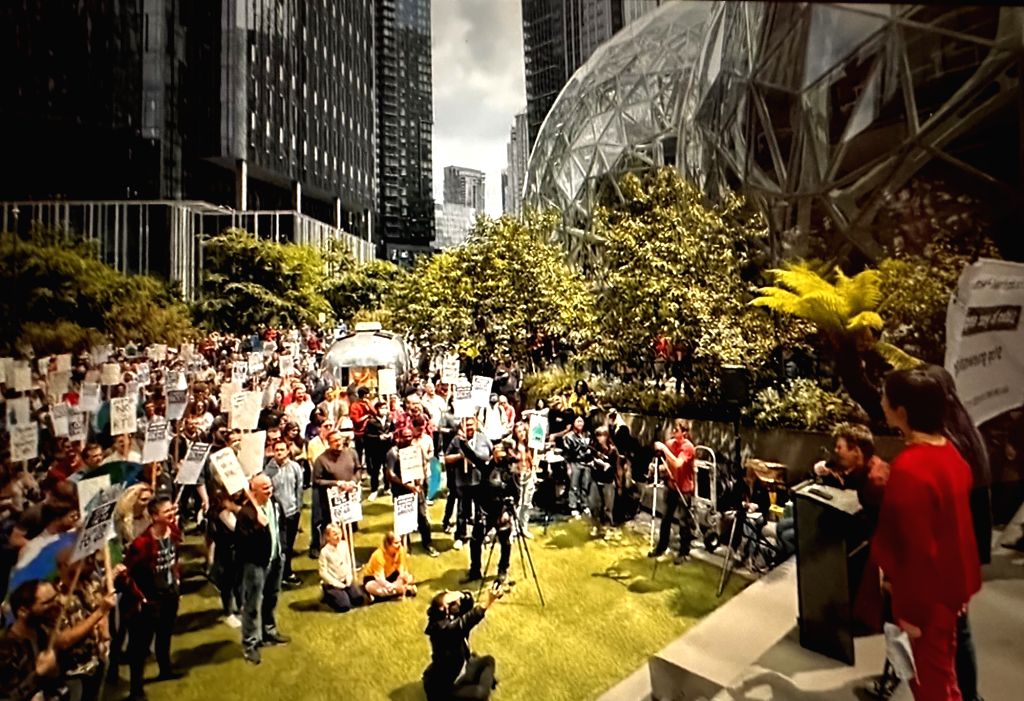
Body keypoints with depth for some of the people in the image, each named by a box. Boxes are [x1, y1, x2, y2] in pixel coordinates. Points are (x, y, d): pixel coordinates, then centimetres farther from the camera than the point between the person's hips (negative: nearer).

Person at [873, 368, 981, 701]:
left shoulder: (909, 469, -31)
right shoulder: (949, 451, -3)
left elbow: (917, 547, -26)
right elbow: (955, 524, 8)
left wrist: (910, 611, -14)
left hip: (927, 594, -8)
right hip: (949, 583, 8)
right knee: (941, 671, 27)